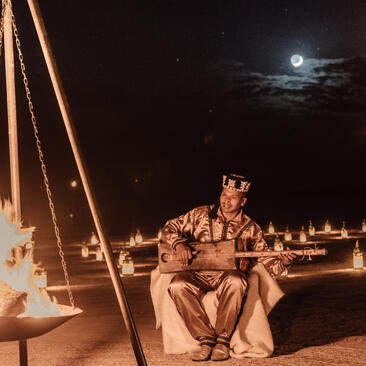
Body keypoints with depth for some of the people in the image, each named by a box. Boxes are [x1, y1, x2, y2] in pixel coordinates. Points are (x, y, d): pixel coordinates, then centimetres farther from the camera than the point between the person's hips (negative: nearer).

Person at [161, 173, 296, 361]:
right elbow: (169, 228, 8)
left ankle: (222, 340, -23)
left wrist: (282, 262, -10)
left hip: (228, 274, -1)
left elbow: (266, 262, 12)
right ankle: (206, 338, -22)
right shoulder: (201, 215, 8)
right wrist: (179, 244, -13)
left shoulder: (250, 228, 10)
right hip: (198, 274, 1)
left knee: (236, 282, -37)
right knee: (178, 285, -32)